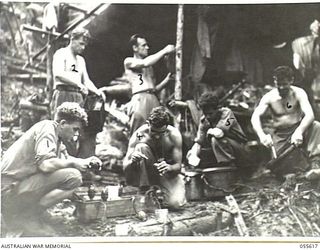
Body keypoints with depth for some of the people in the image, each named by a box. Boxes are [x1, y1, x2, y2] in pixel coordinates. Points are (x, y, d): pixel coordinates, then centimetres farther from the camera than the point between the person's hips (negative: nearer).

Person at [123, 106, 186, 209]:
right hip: (146, 173, 0)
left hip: (168, 174, 0)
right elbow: (125, 168, -20)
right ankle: (144, 191, -20)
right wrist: (133, 161, -45)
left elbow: (178, 166, -14)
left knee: (176, 203, -28)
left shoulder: (174, 135, -19)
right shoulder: (139, 134, -20)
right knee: (141, 147, -30)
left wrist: (169, 167, -39)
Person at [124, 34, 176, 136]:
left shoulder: (149, 67, 26)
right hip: (140, 99, -6)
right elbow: (145, 63, -11)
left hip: (153, 99, 6)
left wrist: (167, 79, 9)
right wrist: (164, 51, -5)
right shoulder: (129, 61, 9)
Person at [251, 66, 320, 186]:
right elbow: (255, 116, -20)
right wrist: (261, 135, -41)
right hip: (280, 136, 1)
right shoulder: (269, 97, -8)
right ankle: (290, 174, 10)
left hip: (299, 130, -1)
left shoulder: (298, 93, -12)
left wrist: (299, 131, -46)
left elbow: (309, 114, -25)